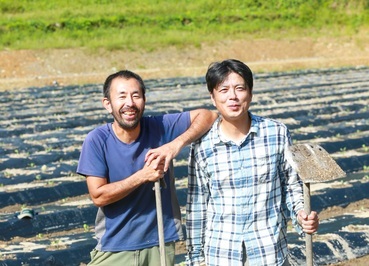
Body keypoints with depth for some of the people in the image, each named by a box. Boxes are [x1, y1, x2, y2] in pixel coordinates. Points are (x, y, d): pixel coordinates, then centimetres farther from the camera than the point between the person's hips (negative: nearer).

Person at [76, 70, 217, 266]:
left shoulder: (159, 127, -7)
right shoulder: (97, 141, -13)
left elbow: (208, 115, -6)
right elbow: (98, 196, -14)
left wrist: (177, 144, -21)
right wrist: (144, 175, -21)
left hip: (160, 245, 2)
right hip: (113, 250, -2)